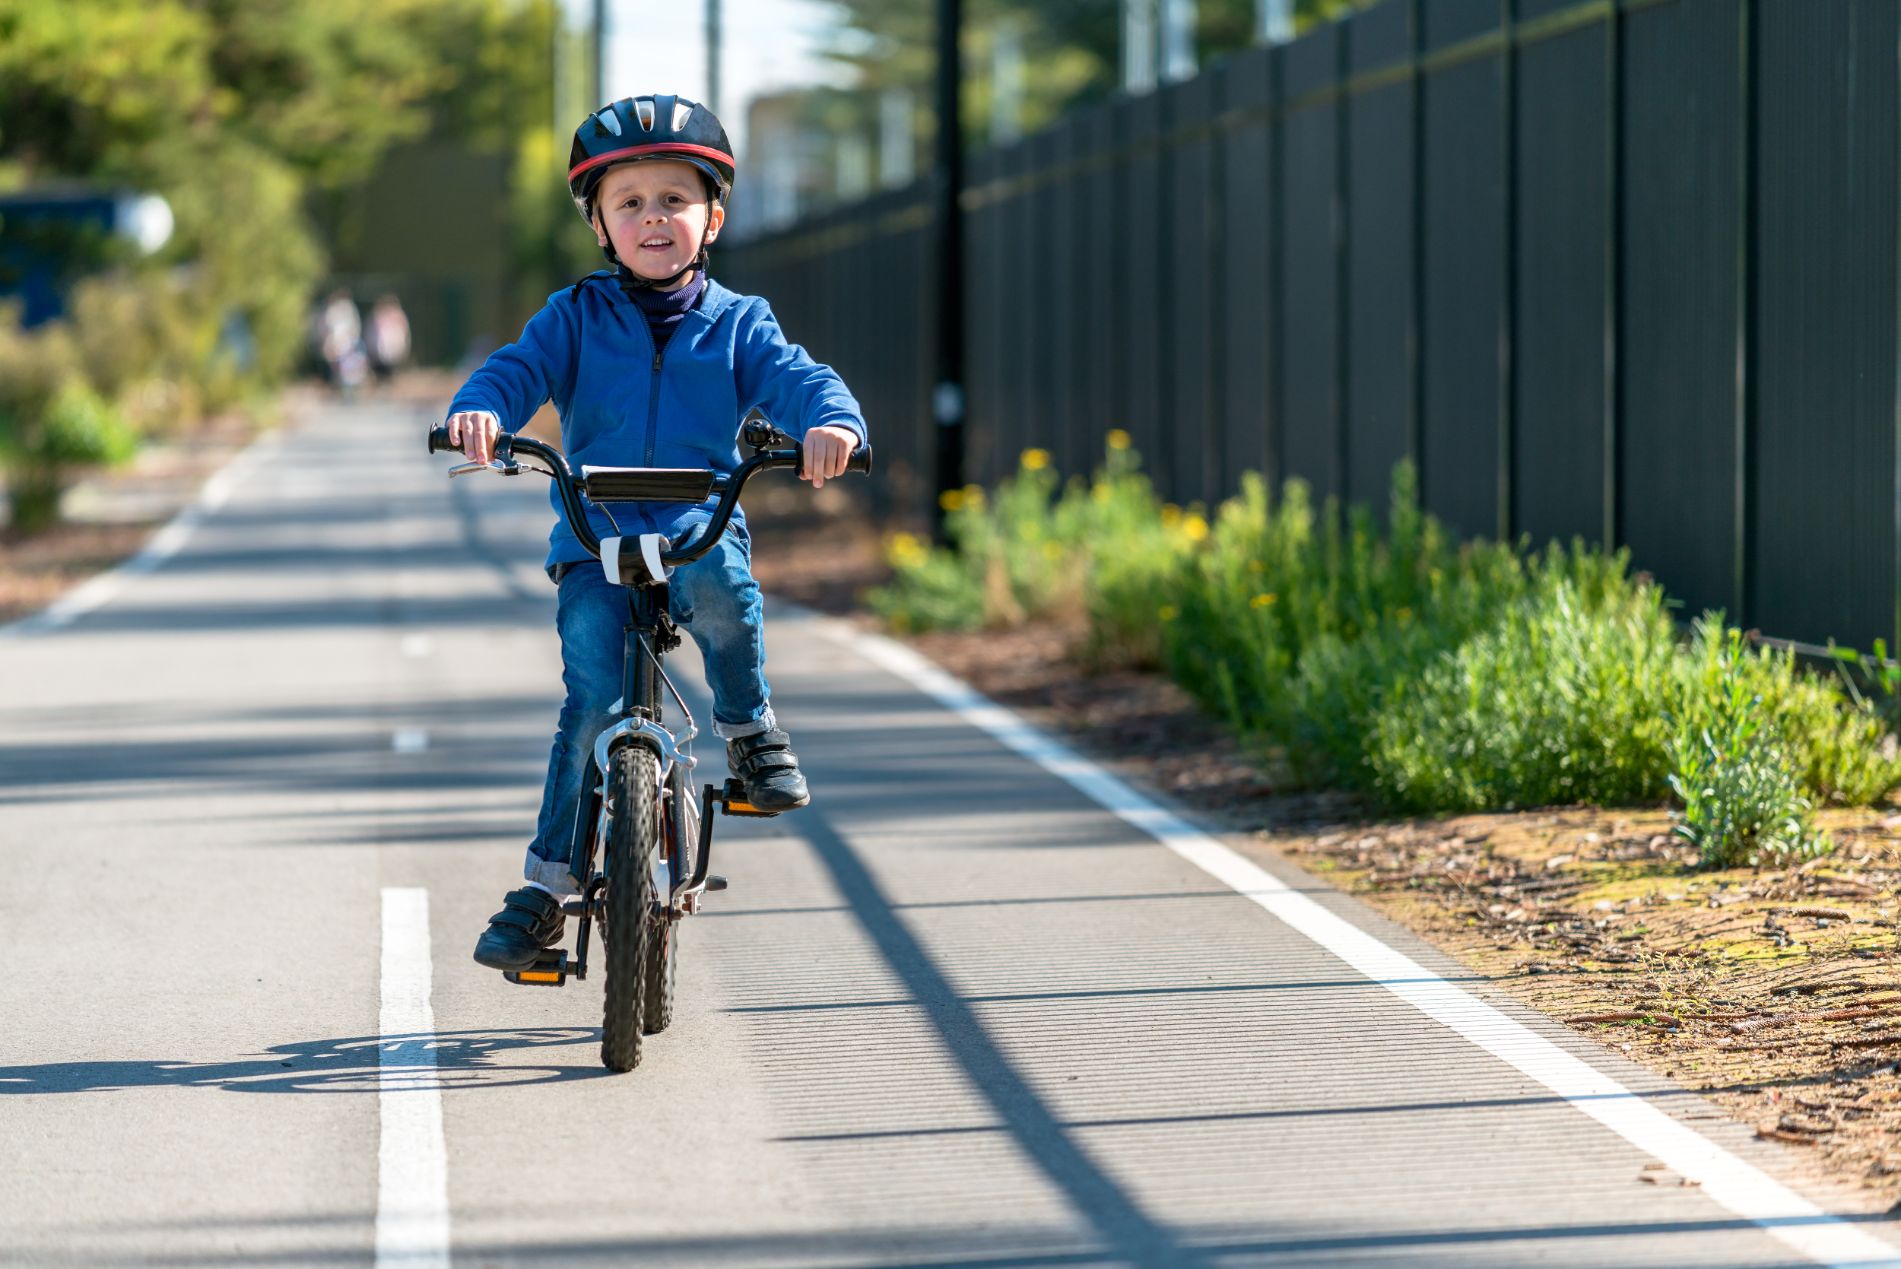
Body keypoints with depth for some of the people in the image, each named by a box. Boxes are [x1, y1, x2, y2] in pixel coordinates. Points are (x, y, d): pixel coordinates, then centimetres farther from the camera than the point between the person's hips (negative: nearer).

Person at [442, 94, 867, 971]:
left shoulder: (735, 324, 8)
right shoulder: (576, 317, 8)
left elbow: (791, 378, -7)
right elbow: (519, 368, -6)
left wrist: (832, 421, -31)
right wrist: (479, 410, -30)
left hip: (699, 527, 0)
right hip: (594, 544, 0)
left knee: (718, 577, -36)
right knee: (594, 695, -17)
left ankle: (749, 727, -8)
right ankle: (546, 883, -7)